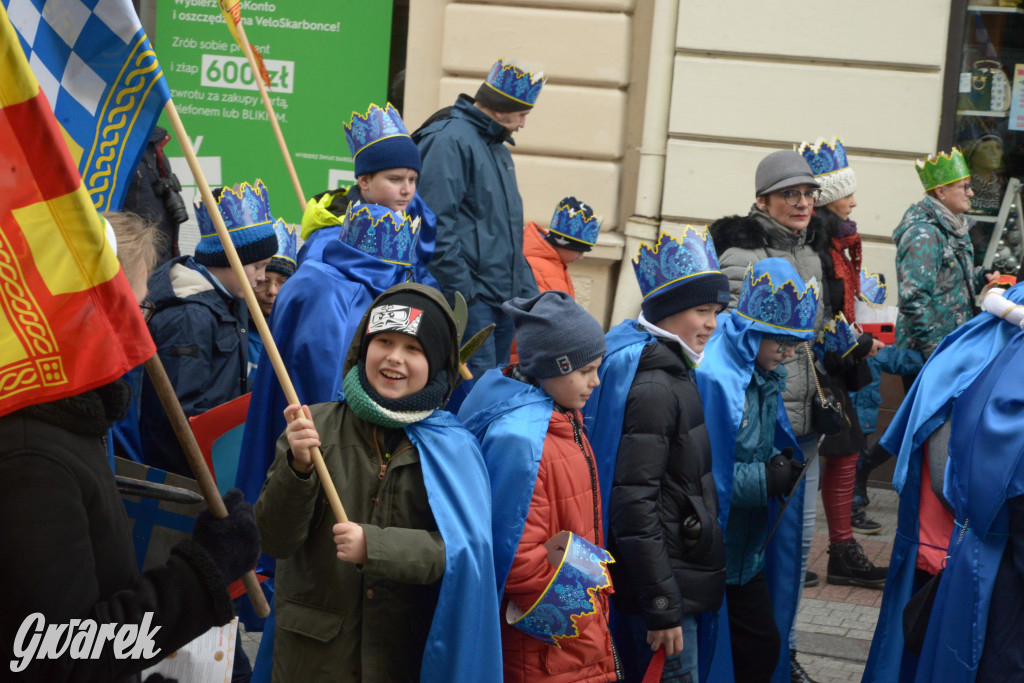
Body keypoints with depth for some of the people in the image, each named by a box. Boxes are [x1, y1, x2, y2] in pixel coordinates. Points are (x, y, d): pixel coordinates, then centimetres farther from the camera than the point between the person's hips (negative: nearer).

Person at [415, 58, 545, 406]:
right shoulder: (451, 140, -9)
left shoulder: (498, 149, 22)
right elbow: (438, 225, -17)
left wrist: (529, 292, 19)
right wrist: (462, 292, -21)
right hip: (471, 299, -9)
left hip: (505, 299, 9)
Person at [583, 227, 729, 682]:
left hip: (683, 573, 10)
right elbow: (634, 504, -24)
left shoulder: (671, 375, 13)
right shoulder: (652, 388, -19)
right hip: (662, 578, -10)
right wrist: (662, 606, -23)